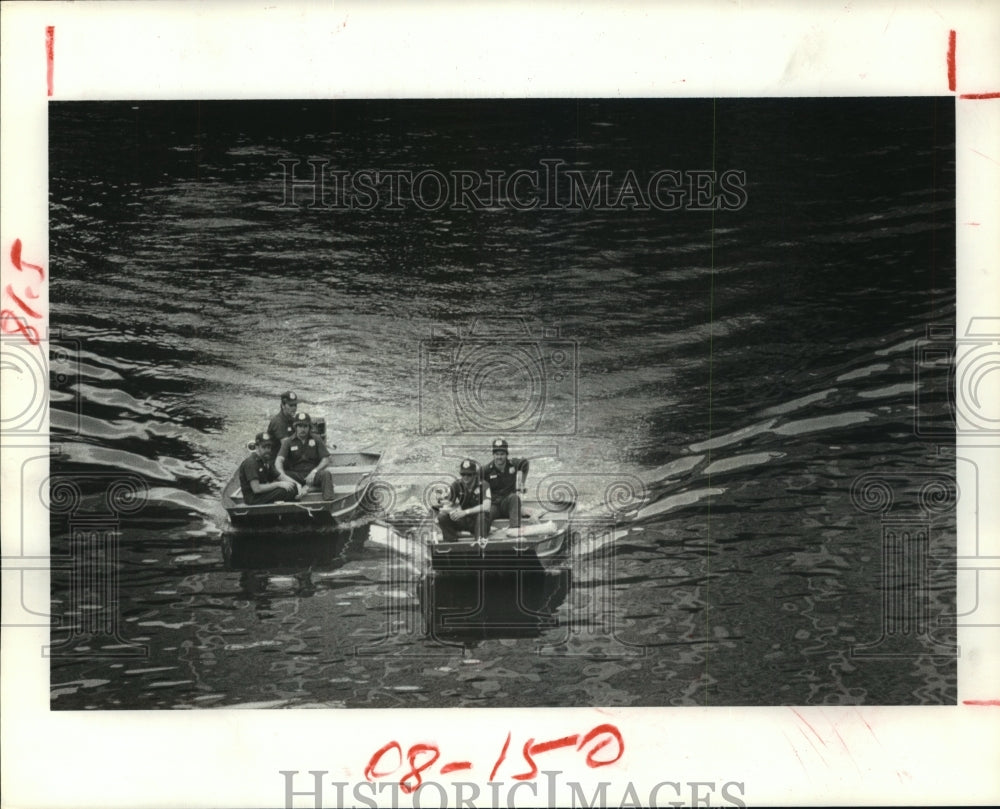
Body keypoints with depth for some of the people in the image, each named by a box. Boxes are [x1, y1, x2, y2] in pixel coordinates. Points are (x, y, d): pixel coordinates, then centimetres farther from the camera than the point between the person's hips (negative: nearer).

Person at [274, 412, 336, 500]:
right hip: (295, 475, 0)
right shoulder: (288, 442, 5)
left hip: (312, 474, 0)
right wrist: (283, 476, -30)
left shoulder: (316, 440, 9)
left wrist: (314, 471, -17)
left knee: (326, 474, -32)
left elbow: (326, 460, 1)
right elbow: (279, 461, -9)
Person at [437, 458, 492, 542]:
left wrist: (465, 512, -37)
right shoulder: (456, 485, -3)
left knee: (482, 515, -37)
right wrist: (451, 511, -30)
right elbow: (446, 507, -4)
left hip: (477, 522, -4)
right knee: (442, 517, -20)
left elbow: (487, 507, -30)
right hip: (463, 521, 4)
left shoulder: (482, 485, -14)